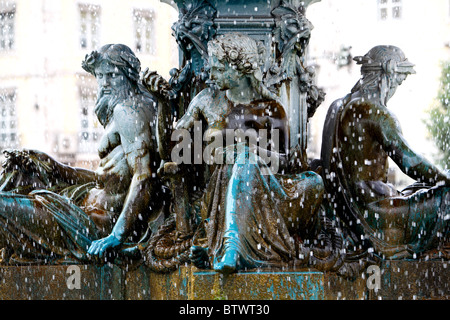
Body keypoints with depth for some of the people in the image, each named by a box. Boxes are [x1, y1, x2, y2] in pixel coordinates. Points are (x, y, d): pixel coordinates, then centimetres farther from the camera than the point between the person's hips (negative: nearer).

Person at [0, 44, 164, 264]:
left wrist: (118, 236, -30)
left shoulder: (128, 110, -15)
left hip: (104, 220, -11)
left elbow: (143, 176, -25)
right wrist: (42, 163, 21)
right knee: (24, 165, 25)